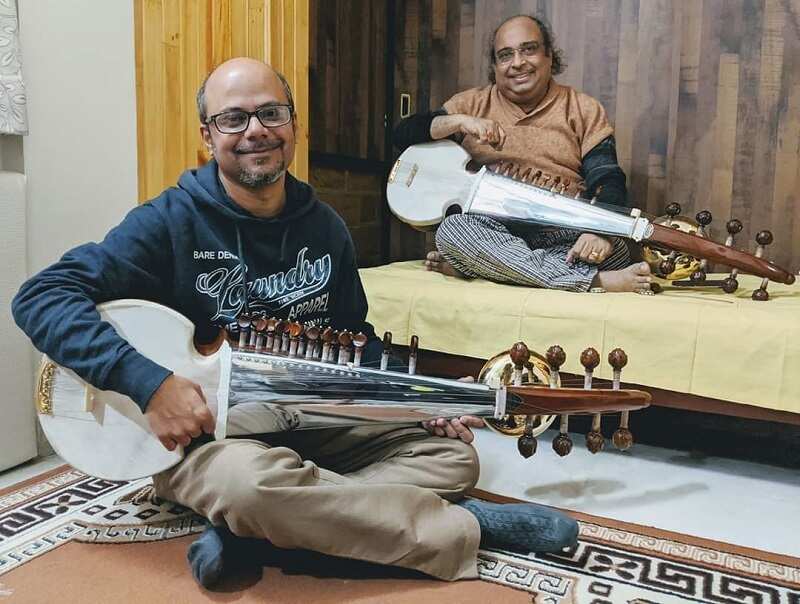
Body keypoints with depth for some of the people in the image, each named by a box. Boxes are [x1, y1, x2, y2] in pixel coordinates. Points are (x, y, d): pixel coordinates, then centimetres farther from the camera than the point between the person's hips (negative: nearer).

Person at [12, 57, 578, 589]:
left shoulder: (325, 227, 3)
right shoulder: (172, 221, -12)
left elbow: (354, 336, 13)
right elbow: (43, 295, -18)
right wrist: (149, 382, -30)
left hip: (308, 423, 6)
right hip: (200, 433, -5)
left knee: (453, 456, -2)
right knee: (254, 481, -39)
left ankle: (251, 533, -19)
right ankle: (468, 529, -18)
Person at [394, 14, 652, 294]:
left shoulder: (583, 109, 10)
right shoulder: (473, 103, 12)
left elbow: (608, 182, 0)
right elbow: (402, 134, 6)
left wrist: (601, 232, -22)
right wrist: (458, 121, -12)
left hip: (564, 235, 1)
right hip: (492, 229, 0)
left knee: (615, 250, -29)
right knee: (451, 229, -32)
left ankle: (468, 266, -24)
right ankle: (595, 280, -32)